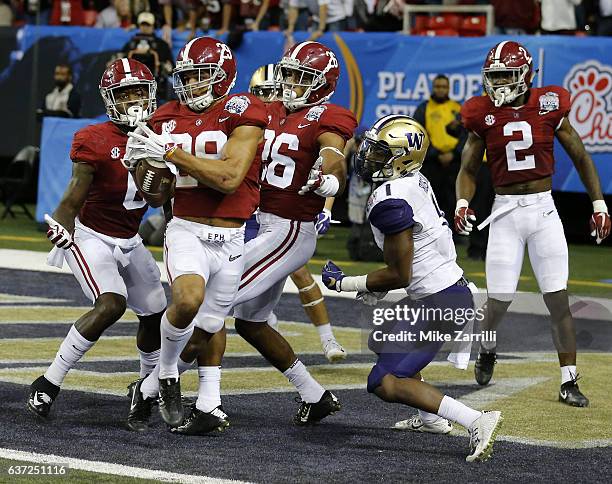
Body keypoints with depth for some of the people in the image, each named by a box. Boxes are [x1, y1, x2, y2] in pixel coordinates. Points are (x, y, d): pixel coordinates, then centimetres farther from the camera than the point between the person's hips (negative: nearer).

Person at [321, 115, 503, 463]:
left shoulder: (390, 202, -20)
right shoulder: (417, 182, 8)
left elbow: (400, 276, -16)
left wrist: (345, 284, -5)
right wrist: (380, 287, 19)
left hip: (440, 303, -10)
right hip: (456, 289, 10)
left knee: (384, 384, -8)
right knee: (385, 342, 31)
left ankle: (476, 421, -18)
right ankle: (431, 419, 36)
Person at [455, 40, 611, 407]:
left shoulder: (549, 108, -2)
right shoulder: (484, 116, 0)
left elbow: (581, 157, 6)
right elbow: (469, 169, 7)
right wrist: (462, 203, -11)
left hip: (544, 210, 0)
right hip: (506, 212, 0)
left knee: (558, 299, -5)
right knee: (500, 299, -2)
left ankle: (569, 382, 0)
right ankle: (487, 348, 31)